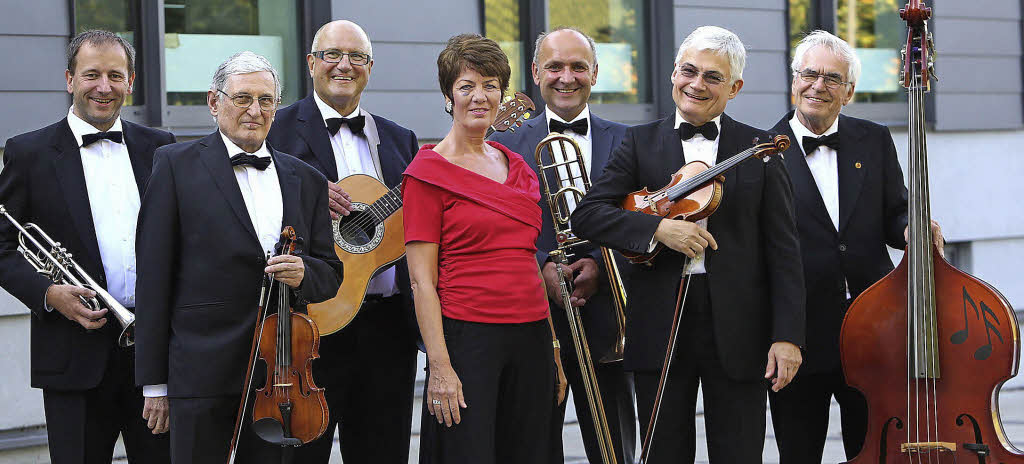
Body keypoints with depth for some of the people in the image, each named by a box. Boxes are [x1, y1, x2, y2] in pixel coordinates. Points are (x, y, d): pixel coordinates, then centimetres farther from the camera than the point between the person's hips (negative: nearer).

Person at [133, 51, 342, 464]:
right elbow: (154, 275, -3)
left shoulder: (306, 180, 13)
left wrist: (302, 272, -9)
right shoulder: (176, 165, 1)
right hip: (203, 374, -4)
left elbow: (331, 275, 16)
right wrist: (154, 382, -7)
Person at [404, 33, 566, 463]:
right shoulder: (428, 172, -4)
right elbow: (422, 281, -9)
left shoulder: (517, 166, 14)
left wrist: (553, 349, 13)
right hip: (467, 335, -6)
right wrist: (440, 367, -16)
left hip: (531, 336, 6)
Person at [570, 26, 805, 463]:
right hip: (659, 326, 1)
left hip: (737, 329, -1)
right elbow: (587, 214, -4)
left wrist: (787, 335, -7)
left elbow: (783, 251, 1)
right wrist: (658, 227, -18)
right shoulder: (641, 142, 7)